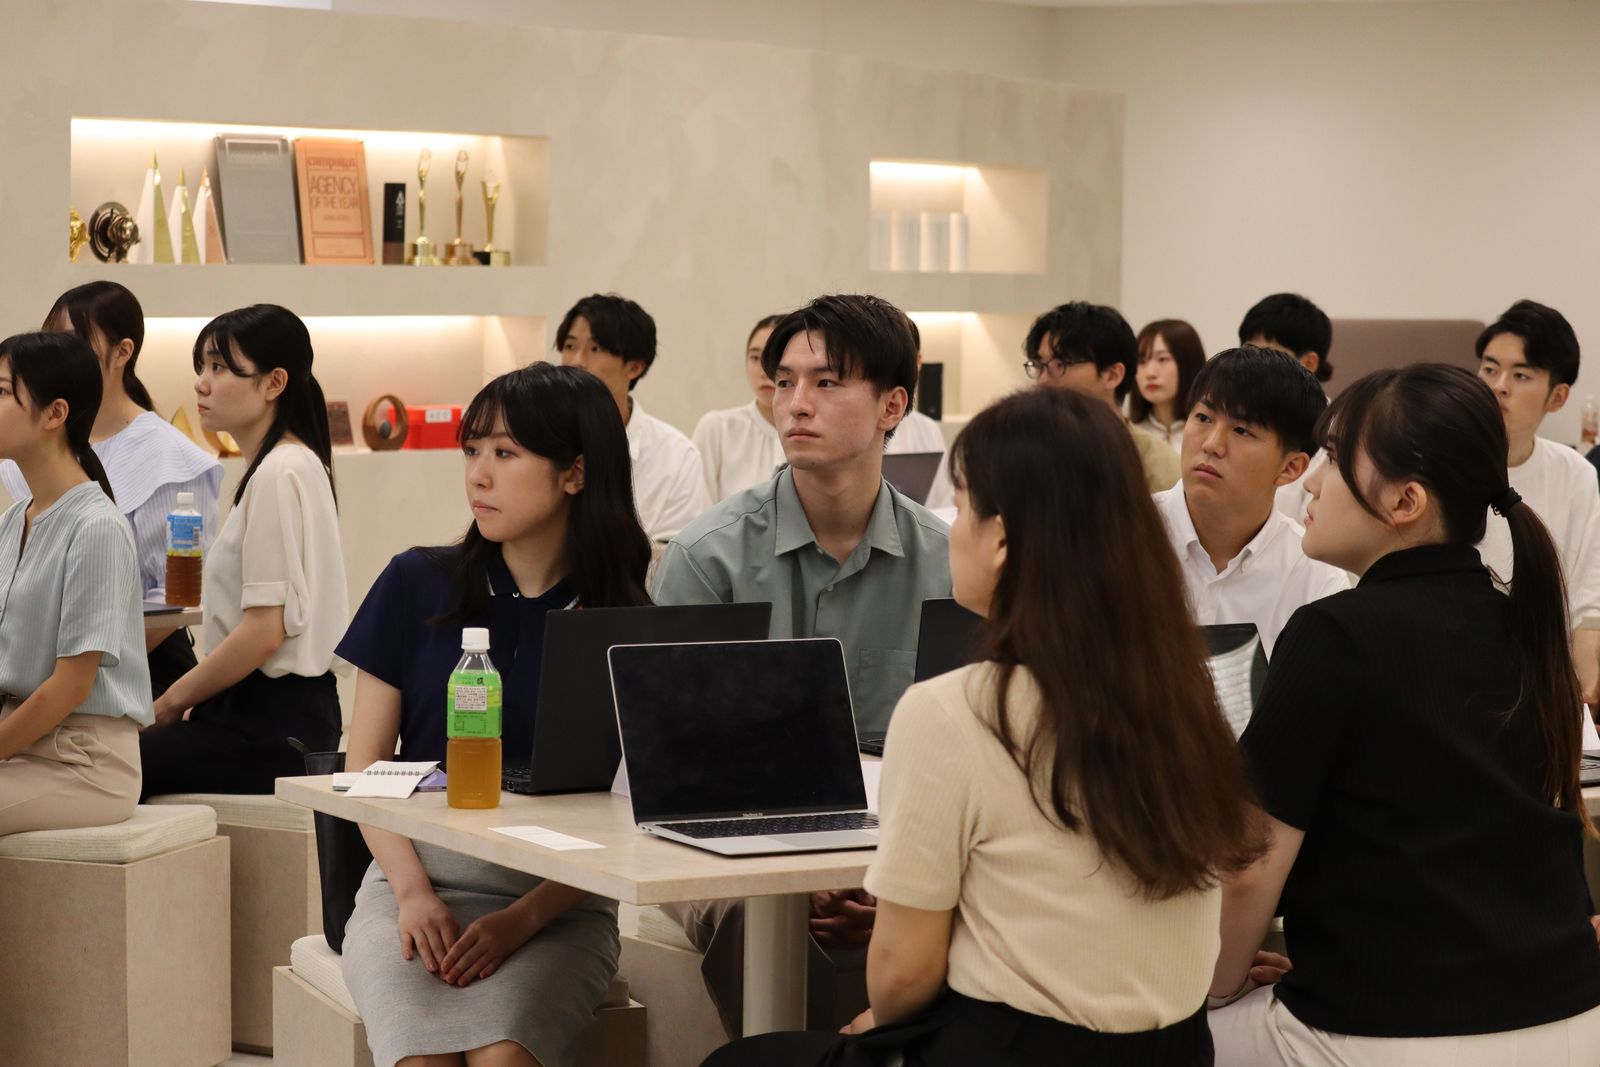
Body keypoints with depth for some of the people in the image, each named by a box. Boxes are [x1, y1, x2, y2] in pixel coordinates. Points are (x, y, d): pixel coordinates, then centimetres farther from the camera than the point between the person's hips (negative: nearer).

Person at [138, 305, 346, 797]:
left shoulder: (280, 473, -13)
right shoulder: (290, 463, 18)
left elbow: (265, 630, -19)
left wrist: (171, 701, -7)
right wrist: (183, 700, 10)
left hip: (271, 726, -9)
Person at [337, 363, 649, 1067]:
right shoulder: (416, 585, 5)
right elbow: (364, 768, 6)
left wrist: (520, 921, -16)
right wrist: (414, 894, -9)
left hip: (558, 902, -1)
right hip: (414, 879, 1)